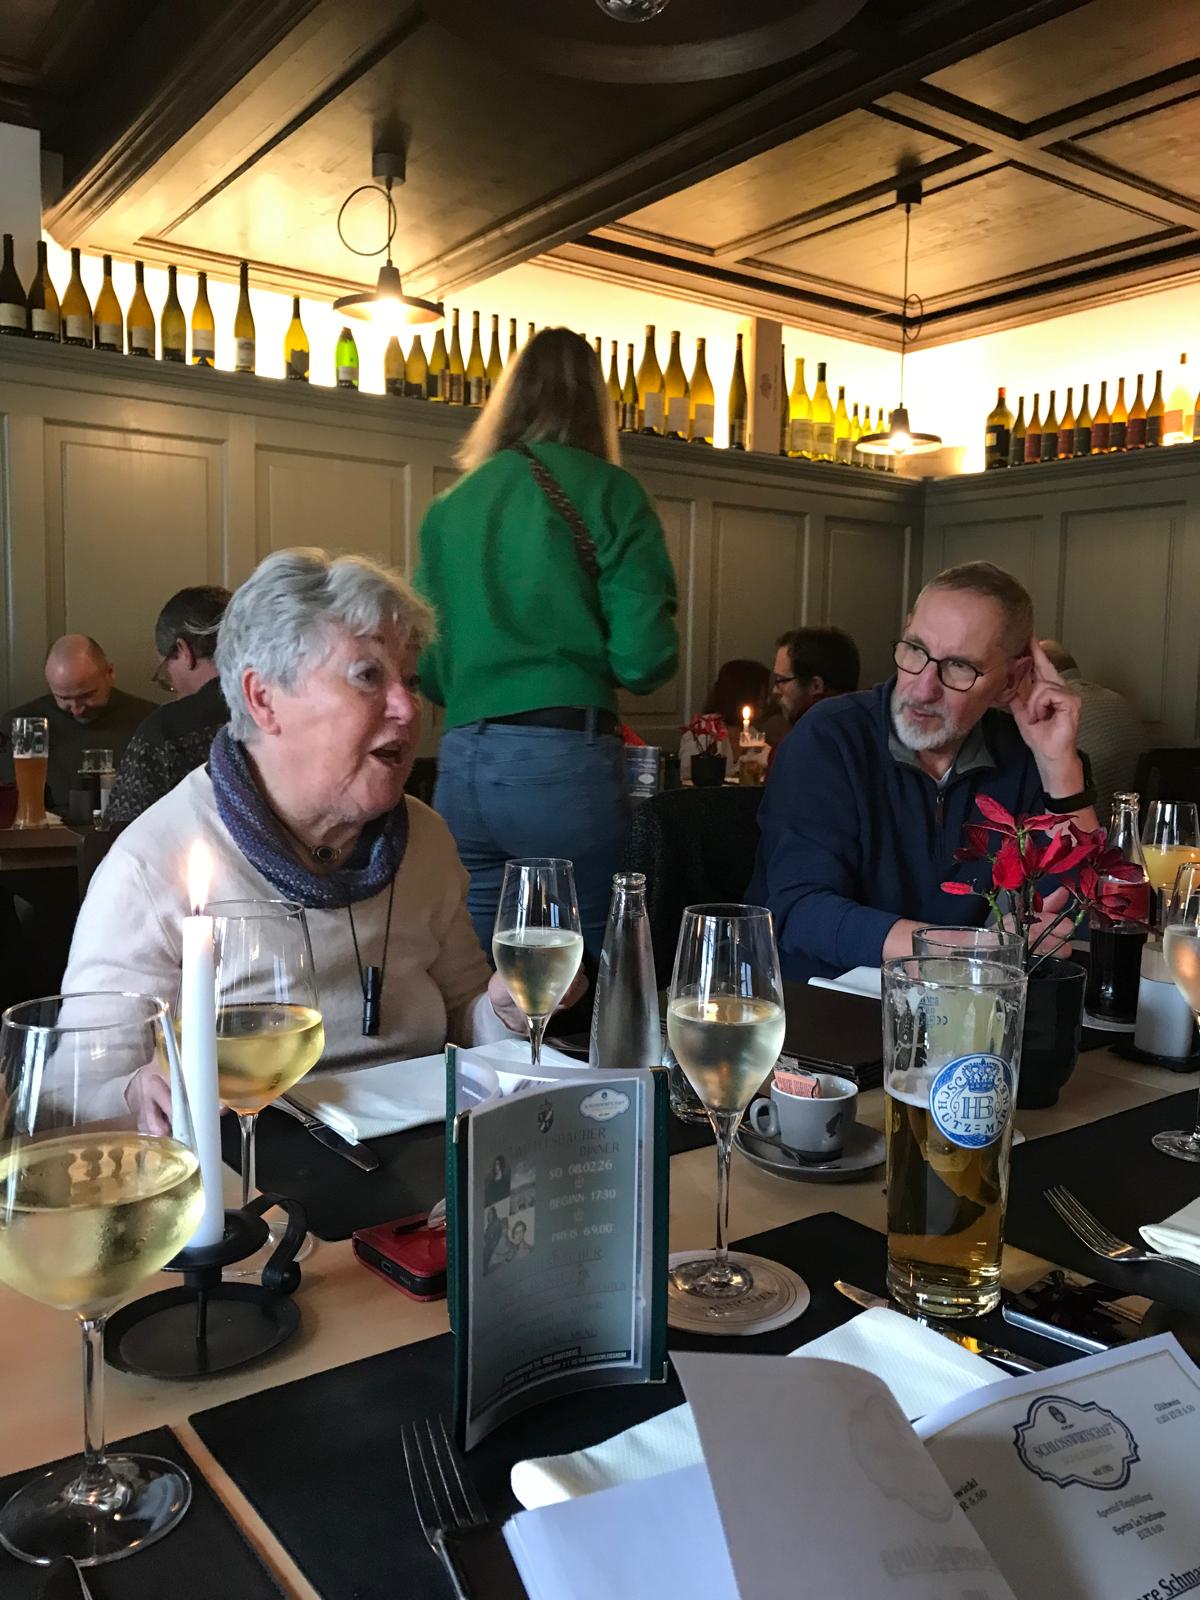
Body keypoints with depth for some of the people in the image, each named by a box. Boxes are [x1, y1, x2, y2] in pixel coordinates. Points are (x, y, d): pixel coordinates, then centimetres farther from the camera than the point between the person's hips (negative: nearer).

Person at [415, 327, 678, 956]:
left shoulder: (450, 504, 11)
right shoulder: (608, 492, -1)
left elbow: (425, 667, 14)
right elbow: (643, 658, -7)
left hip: (461, 762, 5)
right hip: (564, 761, -4)